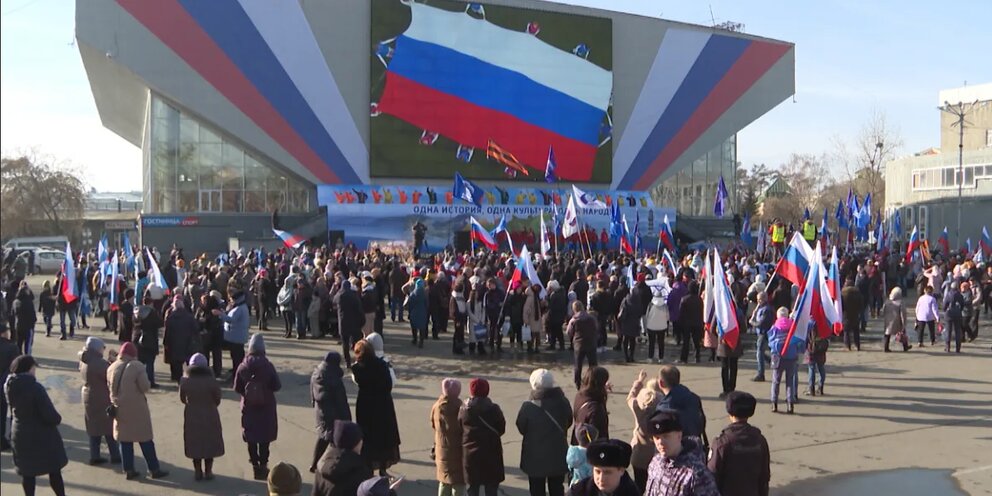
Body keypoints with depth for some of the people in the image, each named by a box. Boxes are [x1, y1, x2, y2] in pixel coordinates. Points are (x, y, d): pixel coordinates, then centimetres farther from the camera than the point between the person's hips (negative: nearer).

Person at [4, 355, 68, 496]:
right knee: (54, 470, 8)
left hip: (20, 434, 6)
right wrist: (57, 419, -4)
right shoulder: (35, 387, -25)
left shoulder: (9, 386, -5)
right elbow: (50, 414, -22)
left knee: (27, 471, 16)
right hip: (42, 435, -6)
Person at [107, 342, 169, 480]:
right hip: (136, 408, -4)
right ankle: (154, 469, 9)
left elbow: (110, 386, 8)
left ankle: (128, 470, 15)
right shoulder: (137, 366, -15)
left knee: (125, 440, 13)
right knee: (145, 439, 4)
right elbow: (145, 387, -17)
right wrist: (148, 382, 2)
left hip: (119, 408, 4)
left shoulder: (112, 368, 2)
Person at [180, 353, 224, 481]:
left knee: (194, 443, 14)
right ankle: (208, 472, 17)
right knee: (209, 443, 12)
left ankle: (198, 472, 19)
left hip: (191, 416, 2)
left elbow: (182, 399, 0)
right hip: (209, 415, -1)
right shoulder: (211, 381, -16)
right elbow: (217, 400, -7)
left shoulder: (185, 380, -11)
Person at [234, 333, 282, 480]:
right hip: (266, 407, -1)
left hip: (248, 407, 1)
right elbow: (277, 386, -10)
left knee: (251, 438, 11)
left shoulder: (242, 367, -9)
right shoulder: (268, 366, -14)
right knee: (265, 438, 9)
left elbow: (237, 388, -4)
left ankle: (255, 466, 15)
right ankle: (263, 465, 10)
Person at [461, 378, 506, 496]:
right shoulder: (494, 409, -11)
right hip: (491, 454, -2)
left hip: (470, 454, 2)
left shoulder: (464, 410, -6)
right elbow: (501, 429, -2)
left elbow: (459, 431, 0)